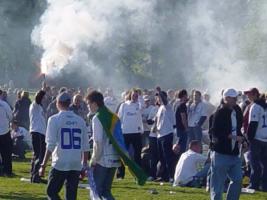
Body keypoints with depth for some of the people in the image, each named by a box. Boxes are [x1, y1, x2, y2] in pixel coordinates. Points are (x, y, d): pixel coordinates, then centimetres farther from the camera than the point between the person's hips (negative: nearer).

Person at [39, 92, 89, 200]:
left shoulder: (55, 119, -5)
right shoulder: (80, 120, 8)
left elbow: (50, 145, -10)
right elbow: (85, 147, 8)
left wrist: (43, 166, -6)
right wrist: (84, 166, 17)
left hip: (60, 164, -4)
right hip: (76, 165, 4)